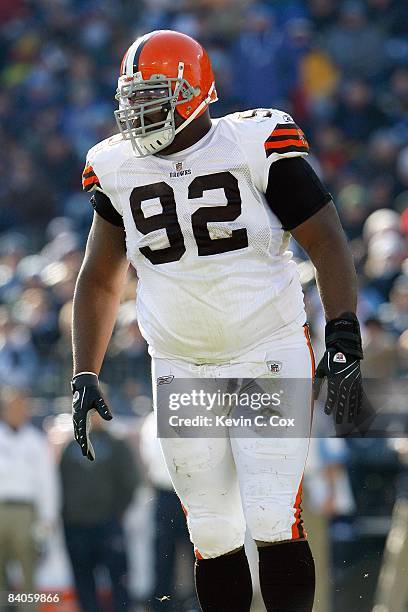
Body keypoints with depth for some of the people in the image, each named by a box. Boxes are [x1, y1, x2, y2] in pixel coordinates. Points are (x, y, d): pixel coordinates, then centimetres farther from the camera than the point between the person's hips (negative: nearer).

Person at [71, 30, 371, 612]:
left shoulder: (256, 145, -10)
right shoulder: (118, 170, 4)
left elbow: (327, 243, -8)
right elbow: (100, 280, 16)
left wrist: (344, 345, -17)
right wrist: (85, 377, 8)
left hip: (269, 356, -4)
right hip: (181, 370, 4)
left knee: (276, 527, -12)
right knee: (213, 538, 3)